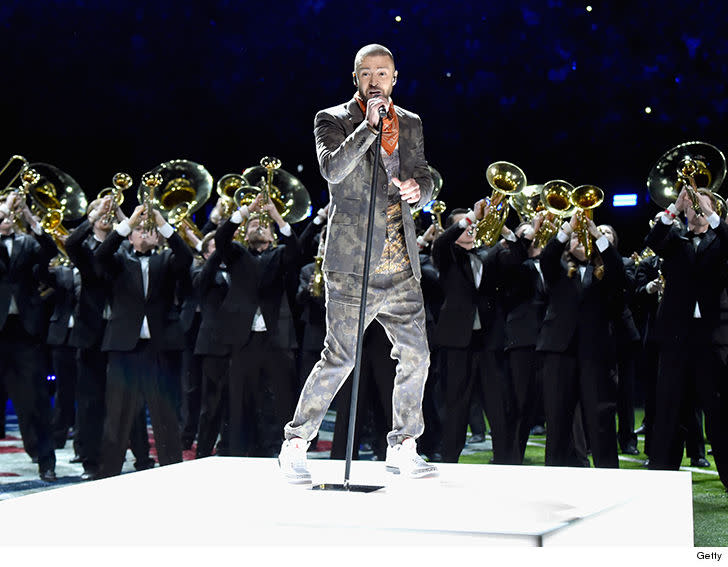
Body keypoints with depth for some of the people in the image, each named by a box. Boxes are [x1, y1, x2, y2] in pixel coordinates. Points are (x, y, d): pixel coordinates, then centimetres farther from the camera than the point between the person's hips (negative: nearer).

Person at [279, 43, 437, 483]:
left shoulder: (411, 125, 14)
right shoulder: (332, 121, 0)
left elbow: (426, 183, 18)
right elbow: (332, 170, -17)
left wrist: (417, 190, -6)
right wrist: (369, 125, -21)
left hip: (401, 268, 6)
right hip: (353, 266, -5)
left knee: (416, 356, 7)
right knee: (339, 359, -7)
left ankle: (403, 447, 21)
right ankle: (295, 446, 5)